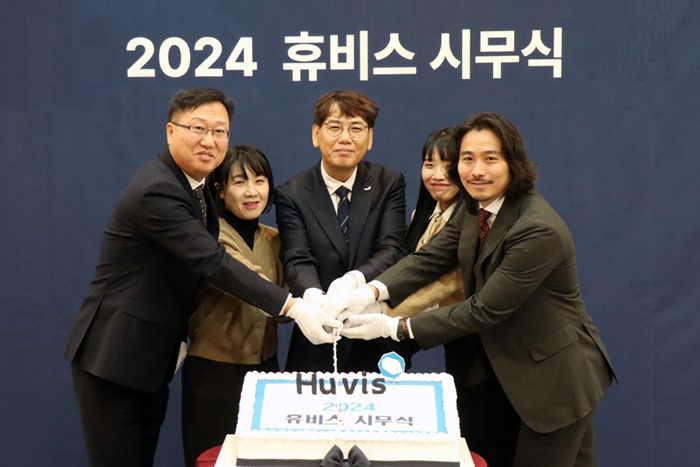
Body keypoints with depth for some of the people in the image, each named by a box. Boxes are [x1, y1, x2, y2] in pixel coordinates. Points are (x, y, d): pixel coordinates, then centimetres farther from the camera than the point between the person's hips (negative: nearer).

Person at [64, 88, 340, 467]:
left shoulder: (196, 186, 7)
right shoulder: (156, 190, -22)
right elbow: (214, 262, -29)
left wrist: (180, 335, 12)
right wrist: (294, 308, -32)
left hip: (152, 358, 9)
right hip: (113, 357, -9)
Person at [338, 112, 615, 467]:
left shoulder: (538, 230, -27)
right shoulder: (475, 210, 1)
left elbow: (484, 309, -25)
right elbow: (429, 258, -4)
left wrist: (396, 328, -22)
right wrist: (373, 290, -23)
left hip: (553, 378, -8)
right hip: (496, 371, 8)